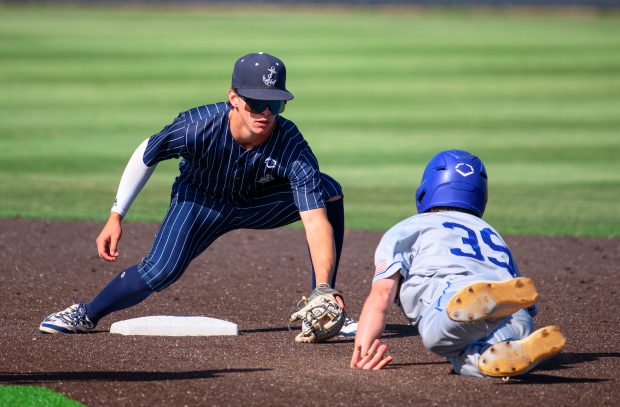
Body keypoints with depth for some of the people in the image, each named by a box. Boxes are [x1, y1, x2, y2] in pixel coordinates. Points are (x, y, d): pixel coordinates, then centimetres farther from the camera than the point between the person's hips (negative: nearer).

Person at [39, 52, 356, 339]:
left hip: (259, 204, 1)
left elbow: (317, 223, -41)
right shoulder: (197, 126, -35)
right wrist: (116, 217, -12)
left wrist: (323, 287, -55)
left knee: (328, 190, -24)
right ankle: (87, 314, 2)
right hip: (200, 200, -1)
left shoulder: (292, 148, -35)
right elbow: (146, 156, -14)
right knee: (162, 270, -24)